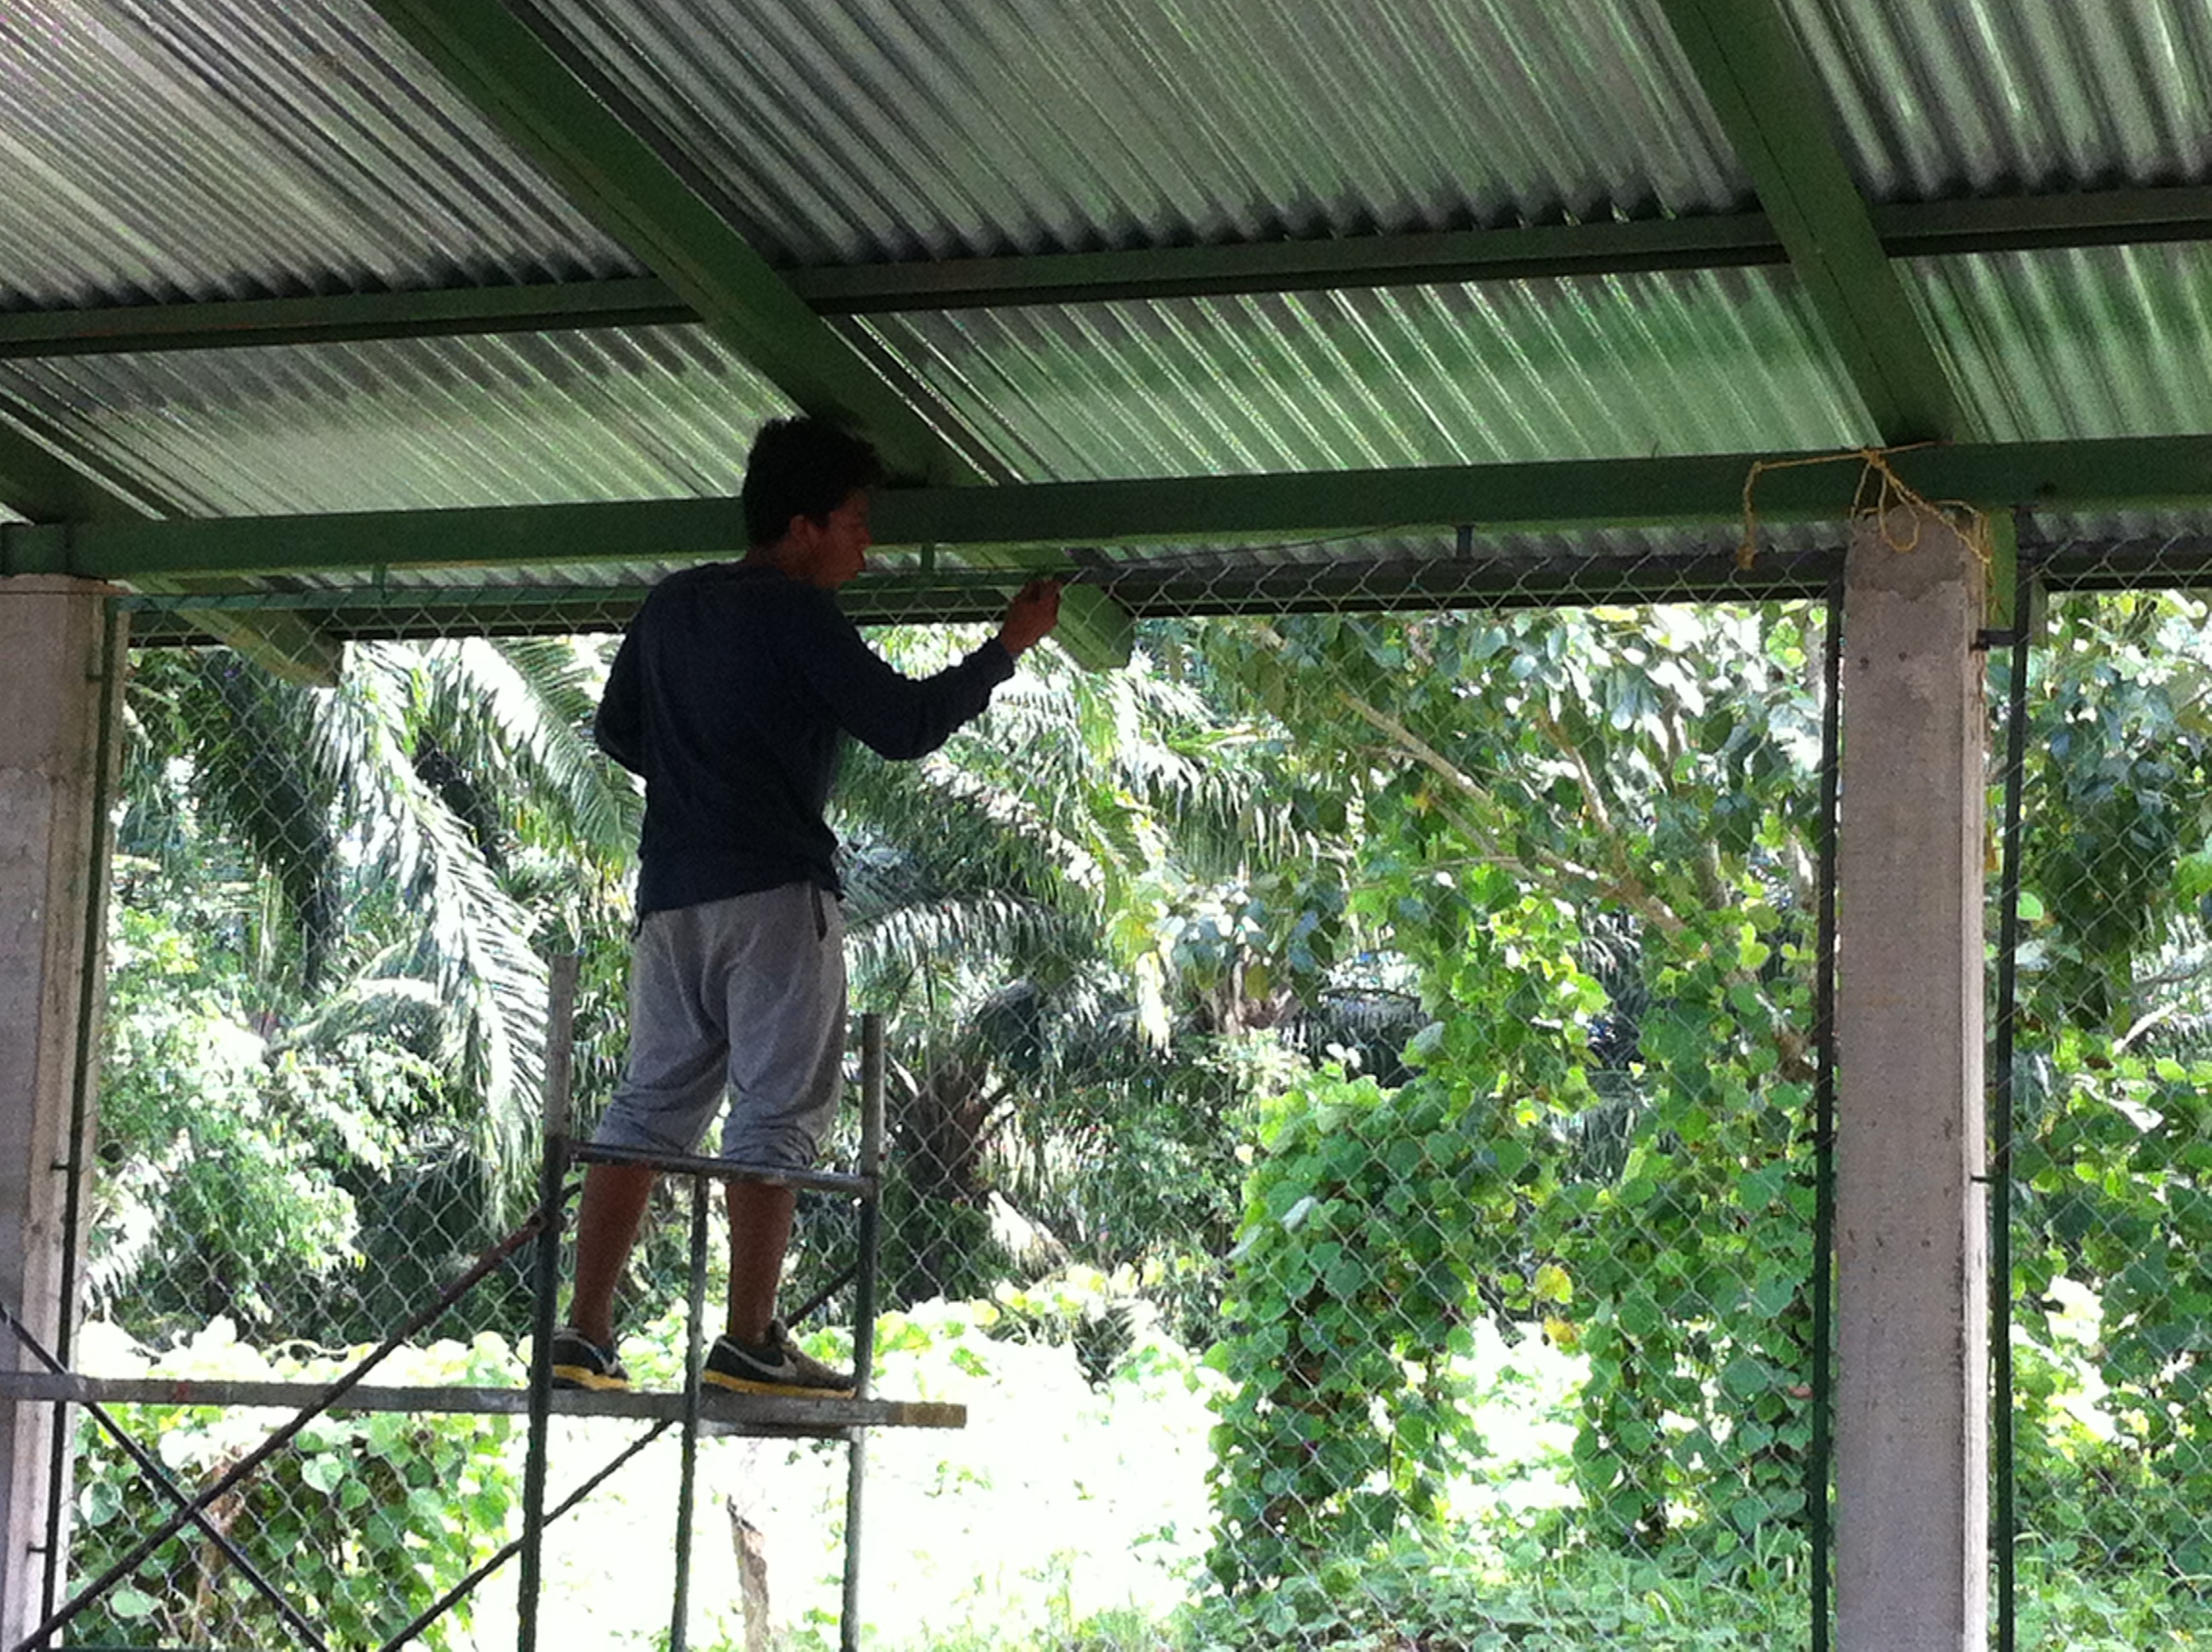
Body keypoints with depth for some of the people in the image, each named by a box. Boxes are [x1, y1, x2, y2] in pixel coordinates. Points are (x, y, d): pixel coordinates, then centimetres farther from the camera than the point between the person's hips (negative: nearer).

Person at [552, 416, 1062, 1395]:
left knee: (650, 1104, 7)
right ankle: (748, 1342, -9)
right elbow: (904, 725, -11)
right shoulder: (794, 612, -8)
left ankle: (584, 1334, 3)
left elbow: (616, 732, 23)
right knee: (776, 1113, -5)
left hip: (671, 892, 7)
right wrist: (1007, 648, -1)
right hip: (774, 893, -7)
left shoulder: (672, 604, 15)